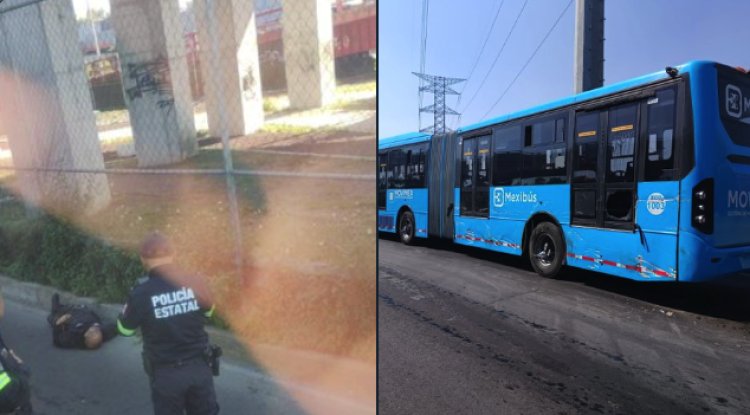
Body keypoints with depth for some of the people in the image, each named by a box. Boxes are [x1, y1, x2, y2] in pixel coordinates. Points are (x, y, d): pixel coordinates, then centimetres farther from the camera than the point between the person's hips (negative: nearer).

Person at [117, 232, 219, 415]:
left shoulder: (141, 293, -18)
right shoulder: (194, 283, -11)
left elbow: (125, 329, 0)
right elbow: (208, 311, 9)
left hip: (166, 372, -1)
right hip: (199, 366, 2)